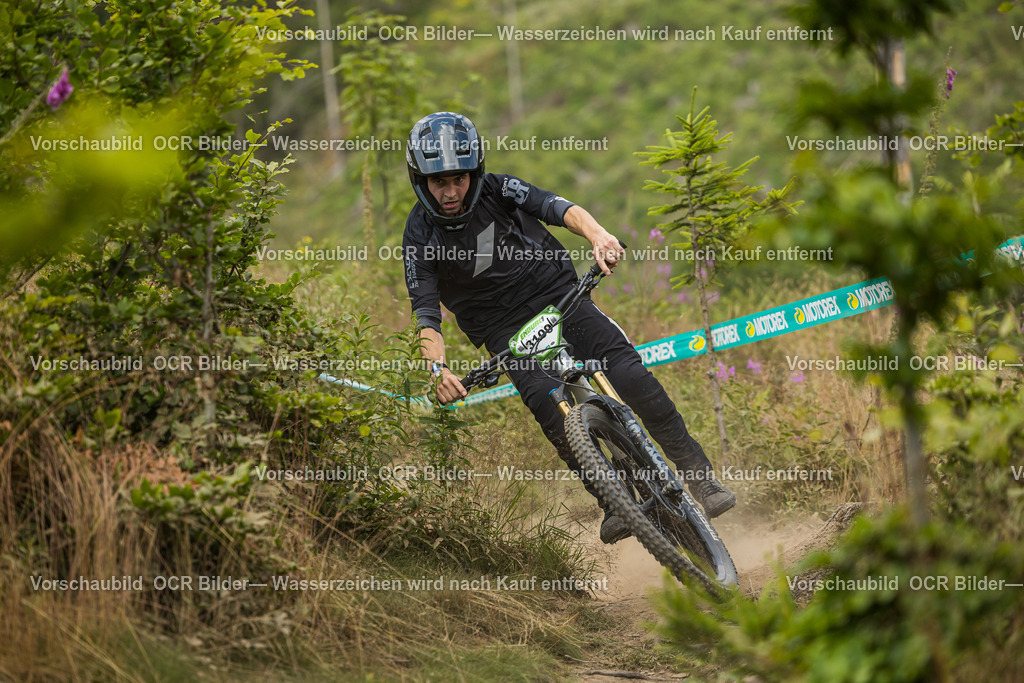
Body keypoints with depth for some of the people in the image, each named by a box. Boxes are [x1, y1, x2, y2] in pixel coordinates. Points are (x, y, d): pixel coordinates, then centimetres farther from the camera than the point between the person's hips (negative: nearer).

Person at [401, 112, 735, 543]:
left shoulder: (497, 190, -9)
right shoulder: (420, 236, -11)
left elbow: (557, 208, -23)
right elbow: (426, 316, -15)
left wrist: (598, 235, -44)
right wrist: (438, 369, -34)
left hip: (558, 297, 1)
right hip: (507, 329, -1)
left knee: (629, 376, -20)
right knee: (554, 412, -25)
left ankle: (699, 476, -13)